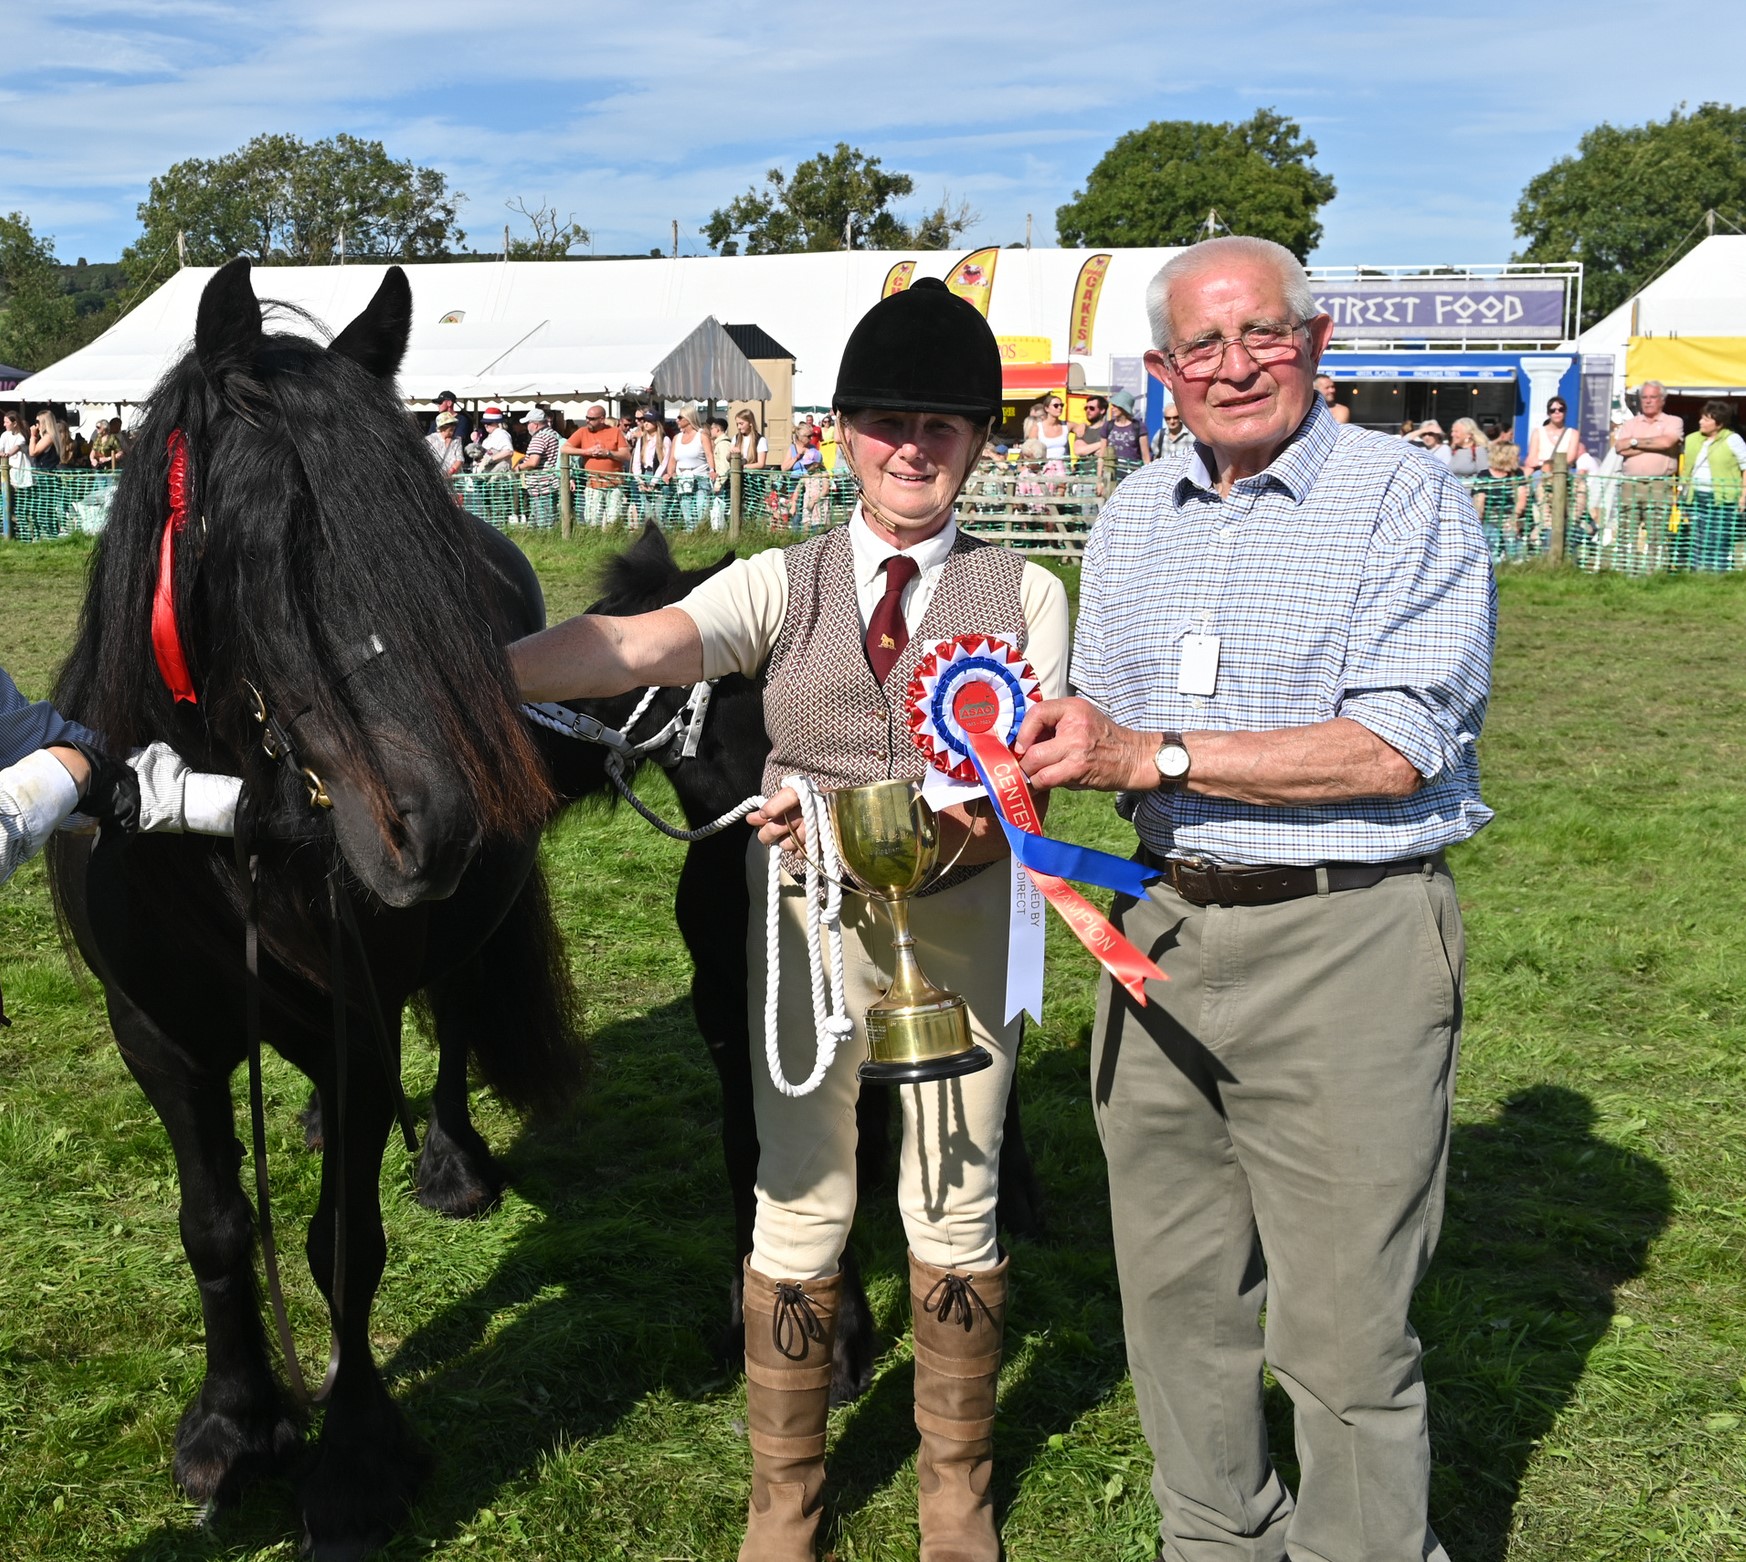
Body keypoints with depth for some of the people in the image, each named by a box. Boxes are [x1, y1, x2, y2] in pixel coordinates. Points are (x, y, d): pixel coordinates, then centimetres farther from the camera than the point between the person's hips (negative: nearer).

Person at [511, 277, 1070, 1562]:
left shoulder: (1025, 595, 1)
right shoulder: (785, 584, 1)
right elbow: (637, 646, -17)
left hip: (963, 925, 0)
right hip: (808, 925, 0)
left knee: (957, 1210, 12)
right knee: (800, 1207, 8)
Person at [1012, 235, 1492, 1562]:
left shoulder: (1406, 499, -8)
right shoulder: (1133, 515, 13)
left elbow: (1395, 747, -17)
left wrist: (1154, 757, -18)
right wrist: (1060, 745, -4)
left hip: (1346, 944, -6)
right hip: (1160, 929, 6)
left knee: (1342, 1334, 1)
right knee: (1176, 1300, 15)